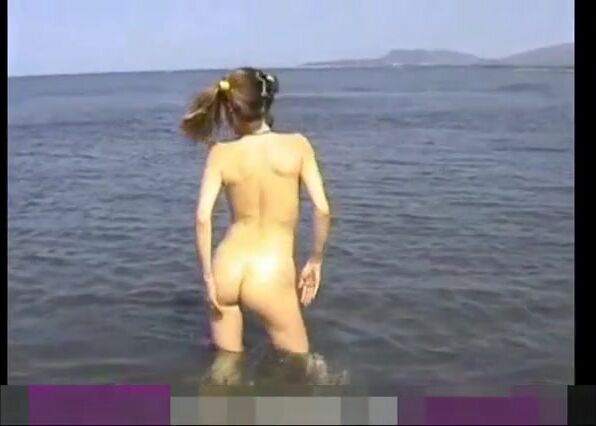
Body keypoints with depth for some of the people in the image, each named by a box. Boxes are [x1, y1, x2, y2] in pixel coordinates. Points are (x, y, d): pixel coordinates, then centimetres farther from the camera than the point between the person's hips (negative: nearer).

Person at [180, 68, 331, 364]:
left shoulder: (220, 153, -2)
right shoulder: (297, 145, -4)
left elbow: (202, 218, -11)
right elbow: (322, 210, -9)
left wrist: (208, 276, -2)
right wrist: (315, 261, 5)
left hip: (227, 269, 3)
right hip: (271, 276, -3)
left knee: (227, 362, 23)